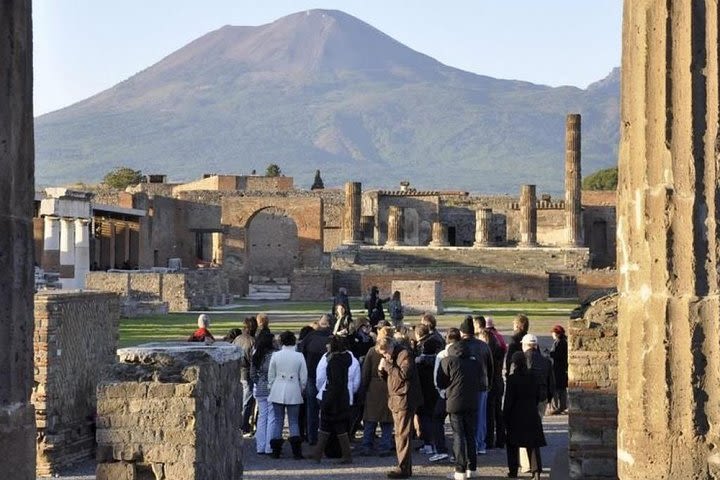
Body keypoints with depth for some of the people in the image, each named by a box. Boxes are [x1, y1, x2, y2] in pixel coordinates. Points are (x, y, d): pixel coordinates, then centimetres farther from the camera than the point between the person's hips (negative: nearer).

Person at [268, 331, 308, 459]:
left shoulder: (276, 355, -3)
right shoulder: (299, 356, -5)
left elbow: (271, 376, 3)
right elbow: (304, 378, 0)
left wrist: (271, 388, 16)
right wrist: (301, 390, 15)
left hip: (278, 392, 0)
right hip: (294, 393, 0)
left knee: (278, 421, 9)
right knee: (294, 422, 6)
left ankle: (276, 451, 9)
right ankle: (296, 451, -6)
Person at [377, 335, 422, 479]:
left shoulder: (405, 354, -10)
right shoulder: (392, 357, 19)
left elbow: (404, 374, -22)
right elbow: (389, 377, 23)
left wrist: (388, 365, -16)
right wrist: (382, 370, 3)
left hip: (404, 400, -10)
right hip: (395, 400, 10)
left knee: (402, 435, -11)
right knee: (400, 434, 11)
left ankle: (403, 468, -10)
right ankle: (406, 467, 17)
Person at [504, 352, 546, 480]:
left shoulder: (512, 378, -11)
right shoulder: (532, 377, 3)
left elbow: (508, 399, -11)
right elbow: (538, 396, 9)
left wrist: (505, 416, -4)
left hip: (516, 416, -3)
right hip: (531, 415, 4)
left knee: (513, 445, 10)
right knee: (533, 443, 3)